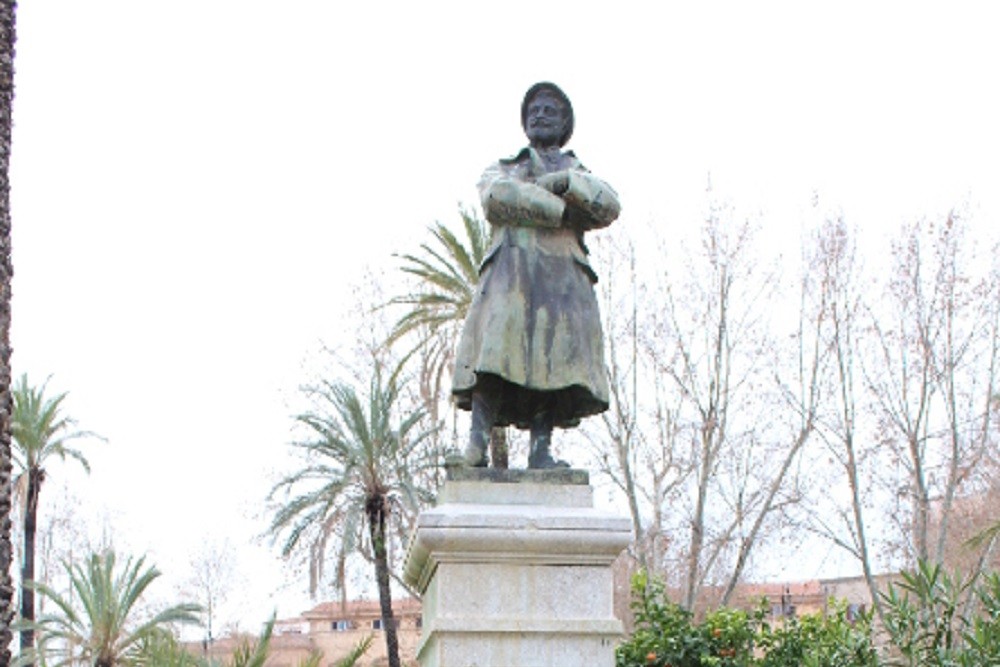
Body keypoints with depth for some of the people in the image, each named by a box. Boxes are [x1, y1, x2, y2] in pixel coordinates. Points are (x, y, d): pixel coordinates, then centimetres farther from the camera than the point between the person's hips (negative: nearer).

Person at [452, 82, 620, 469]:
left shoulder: (581, 178, 30)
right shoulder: (501, 171, 27)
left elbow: (609, 208, 5)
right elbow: (499, 196, 0)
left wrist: (563, 181, -4)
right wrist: (564, 211, 0)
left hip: (563, 277, 2)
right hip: (510, 271, -1)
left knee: (555, 361, -14)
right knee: (495, 358, -20)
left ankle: (541, 451, -19)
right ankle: (477, 443, -28)